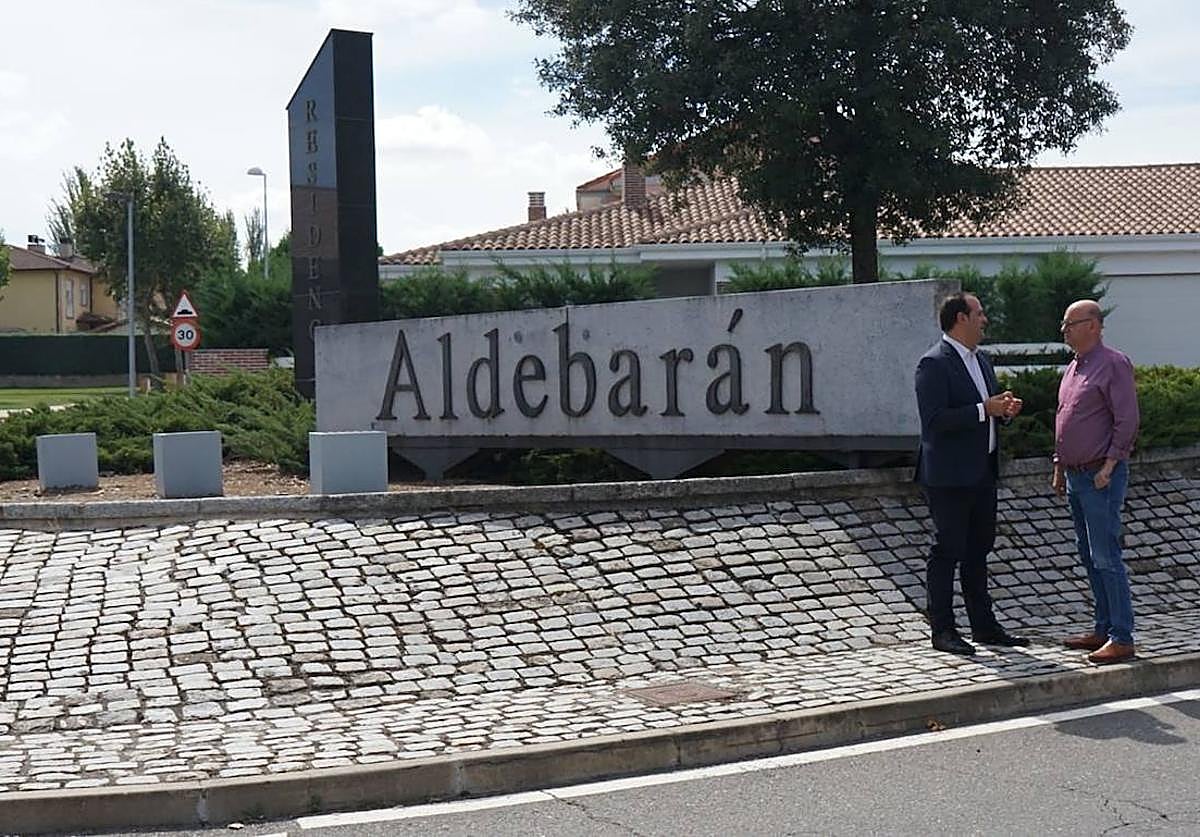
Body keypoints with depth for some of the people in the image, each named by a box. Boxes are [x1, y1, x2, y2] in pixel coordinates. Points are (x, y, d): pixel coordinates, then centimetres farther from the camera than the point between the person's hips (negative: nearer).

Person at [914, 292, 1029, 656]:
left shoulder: (980, 360, 15)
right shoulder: (934, 364, -13)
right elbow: (934, 421, -22)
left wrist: (1005, 409, 3)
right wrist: (984, 410, -22)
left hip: (982, 472, 9)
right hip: (949, 475, -9)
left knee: (978, 549, 14)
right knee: (947, 550, -3)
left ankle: (984, 625, 22)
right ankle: (942, 630, 5)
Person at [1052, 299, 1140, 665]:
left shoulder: (1113, 364, -11)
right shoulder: (1073, 368, 16)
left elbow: (1128, 420, -16)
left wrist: (1109, 466, -19)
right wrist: (1059, 467, 19)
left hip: (1101, 476, -9)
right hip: (1075, 476, 9)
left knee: (1106, 556, -10)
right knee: (1089, 556, 13)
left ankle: (1122, 638, -6)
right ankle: (1103, 628, 20)